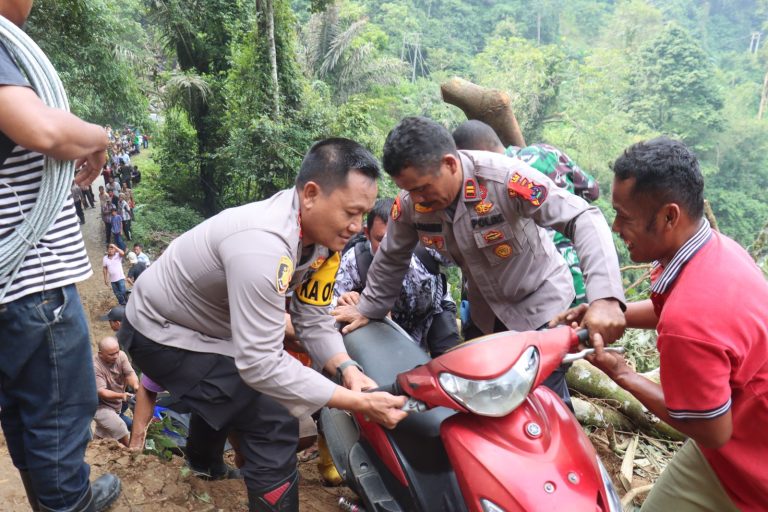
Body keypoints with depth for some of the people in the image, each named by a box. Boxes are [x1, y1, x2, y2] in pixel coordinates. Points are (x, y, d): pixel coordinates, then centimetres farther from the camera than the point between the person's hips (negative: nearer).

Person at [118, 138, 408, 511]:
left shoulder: (320, 233, -11)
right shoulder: (263, 244, -41)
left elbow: (313, 317, -7)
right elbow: (261, 365, -43)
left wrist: (347, 369, -25)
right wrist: (359, 403, -40)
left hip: (207, 323, 10)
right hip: (164, 333, -9)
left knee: (227, 394, 31)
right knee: (274, 425, -16)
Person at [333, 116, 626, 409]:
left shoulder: (505, 178, -33)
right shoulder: (409, 203, -17)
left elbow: (583, 219, -34)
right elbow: (391, 258, 1)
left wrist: (604, 297, -46)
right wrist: (368, 309, 8)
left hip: (540, 302, -5)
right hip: (486, 313, 5)